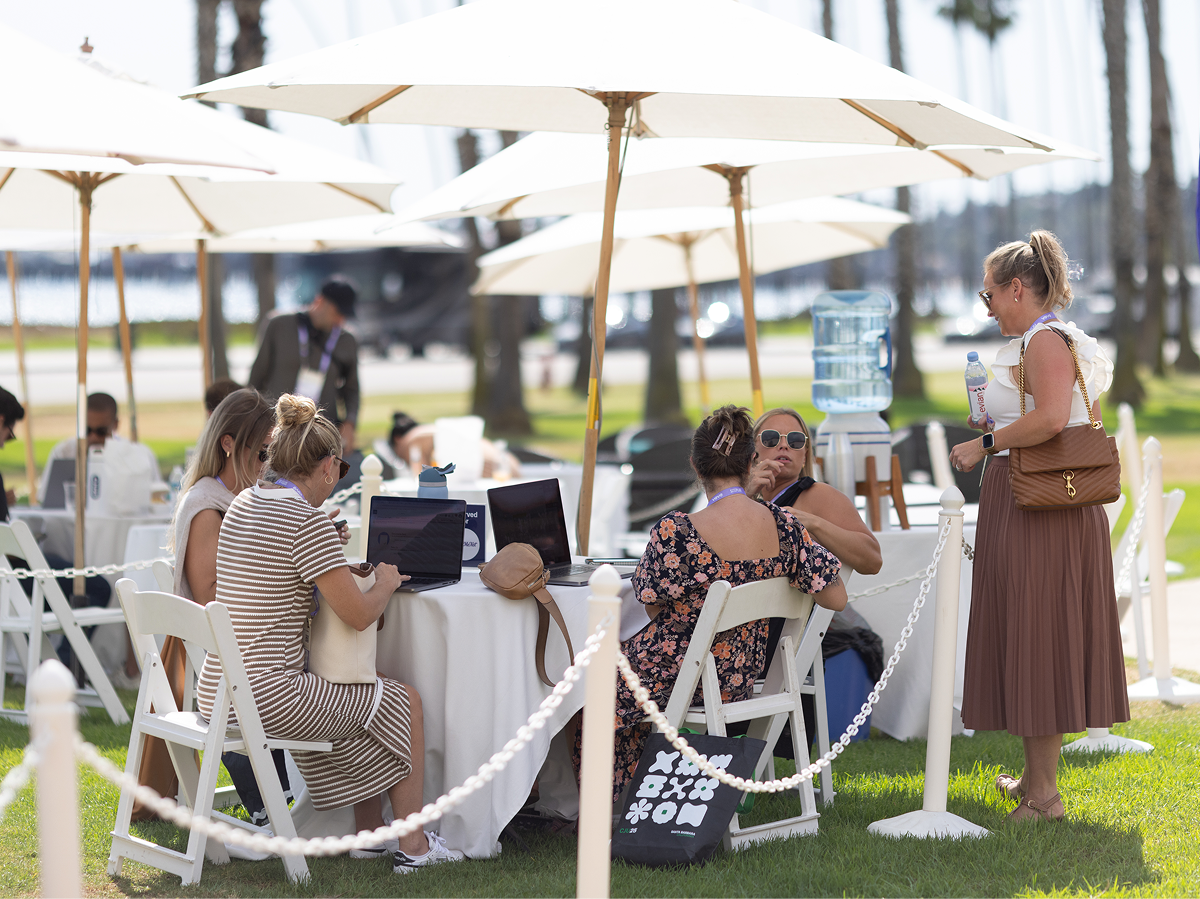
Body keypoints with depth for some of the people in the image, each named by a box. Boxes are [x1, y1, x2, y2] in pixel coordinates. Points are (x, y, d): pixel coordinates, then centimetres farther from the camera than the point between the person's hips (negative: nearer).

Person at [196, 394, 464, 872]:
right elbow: (358, 615, -16)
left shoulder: (243, 503, 10)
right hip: (267, 697, -9)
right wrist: (386, 583, 3)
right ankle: (412, 846, 17)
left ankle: (368, 831, 36)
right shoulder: (308, 521, -16)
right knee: (406, 702, 10)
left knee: (350, 693, 32)